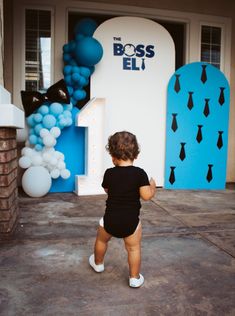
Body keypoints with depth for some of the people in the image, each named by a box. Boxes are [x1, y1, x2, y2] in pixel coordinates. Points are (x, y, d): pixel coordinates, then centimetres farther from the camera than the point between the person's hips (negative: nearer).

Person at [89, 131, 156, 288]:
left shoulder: (109, 173, -7)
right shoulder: (140, 173, -13)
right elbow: (146, 196, -15)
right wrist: (153, 186, 4)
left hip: (110, 219, 2)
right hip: (131, 221, -2)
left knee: (102, 240, 27)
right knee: (134, 248, 15)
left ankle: (98, 263, 50)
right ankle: (135, 278, 23)